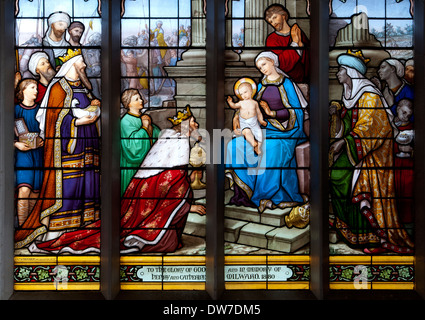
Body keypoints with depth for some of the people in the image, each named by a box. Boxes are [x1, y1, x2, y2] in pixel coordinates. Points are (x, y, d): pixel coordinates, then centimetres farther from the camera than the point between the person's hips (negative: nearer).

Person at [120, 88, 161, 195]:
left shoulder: (143, 117, 10)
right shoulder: (125, 121, -12)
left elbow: (156, 135, 9)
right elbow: (132, 142, -23)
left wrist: (150, 125, -9)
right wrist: (144, 127, -16)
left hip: (147, 161, 7)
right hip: (132, 164, -7)